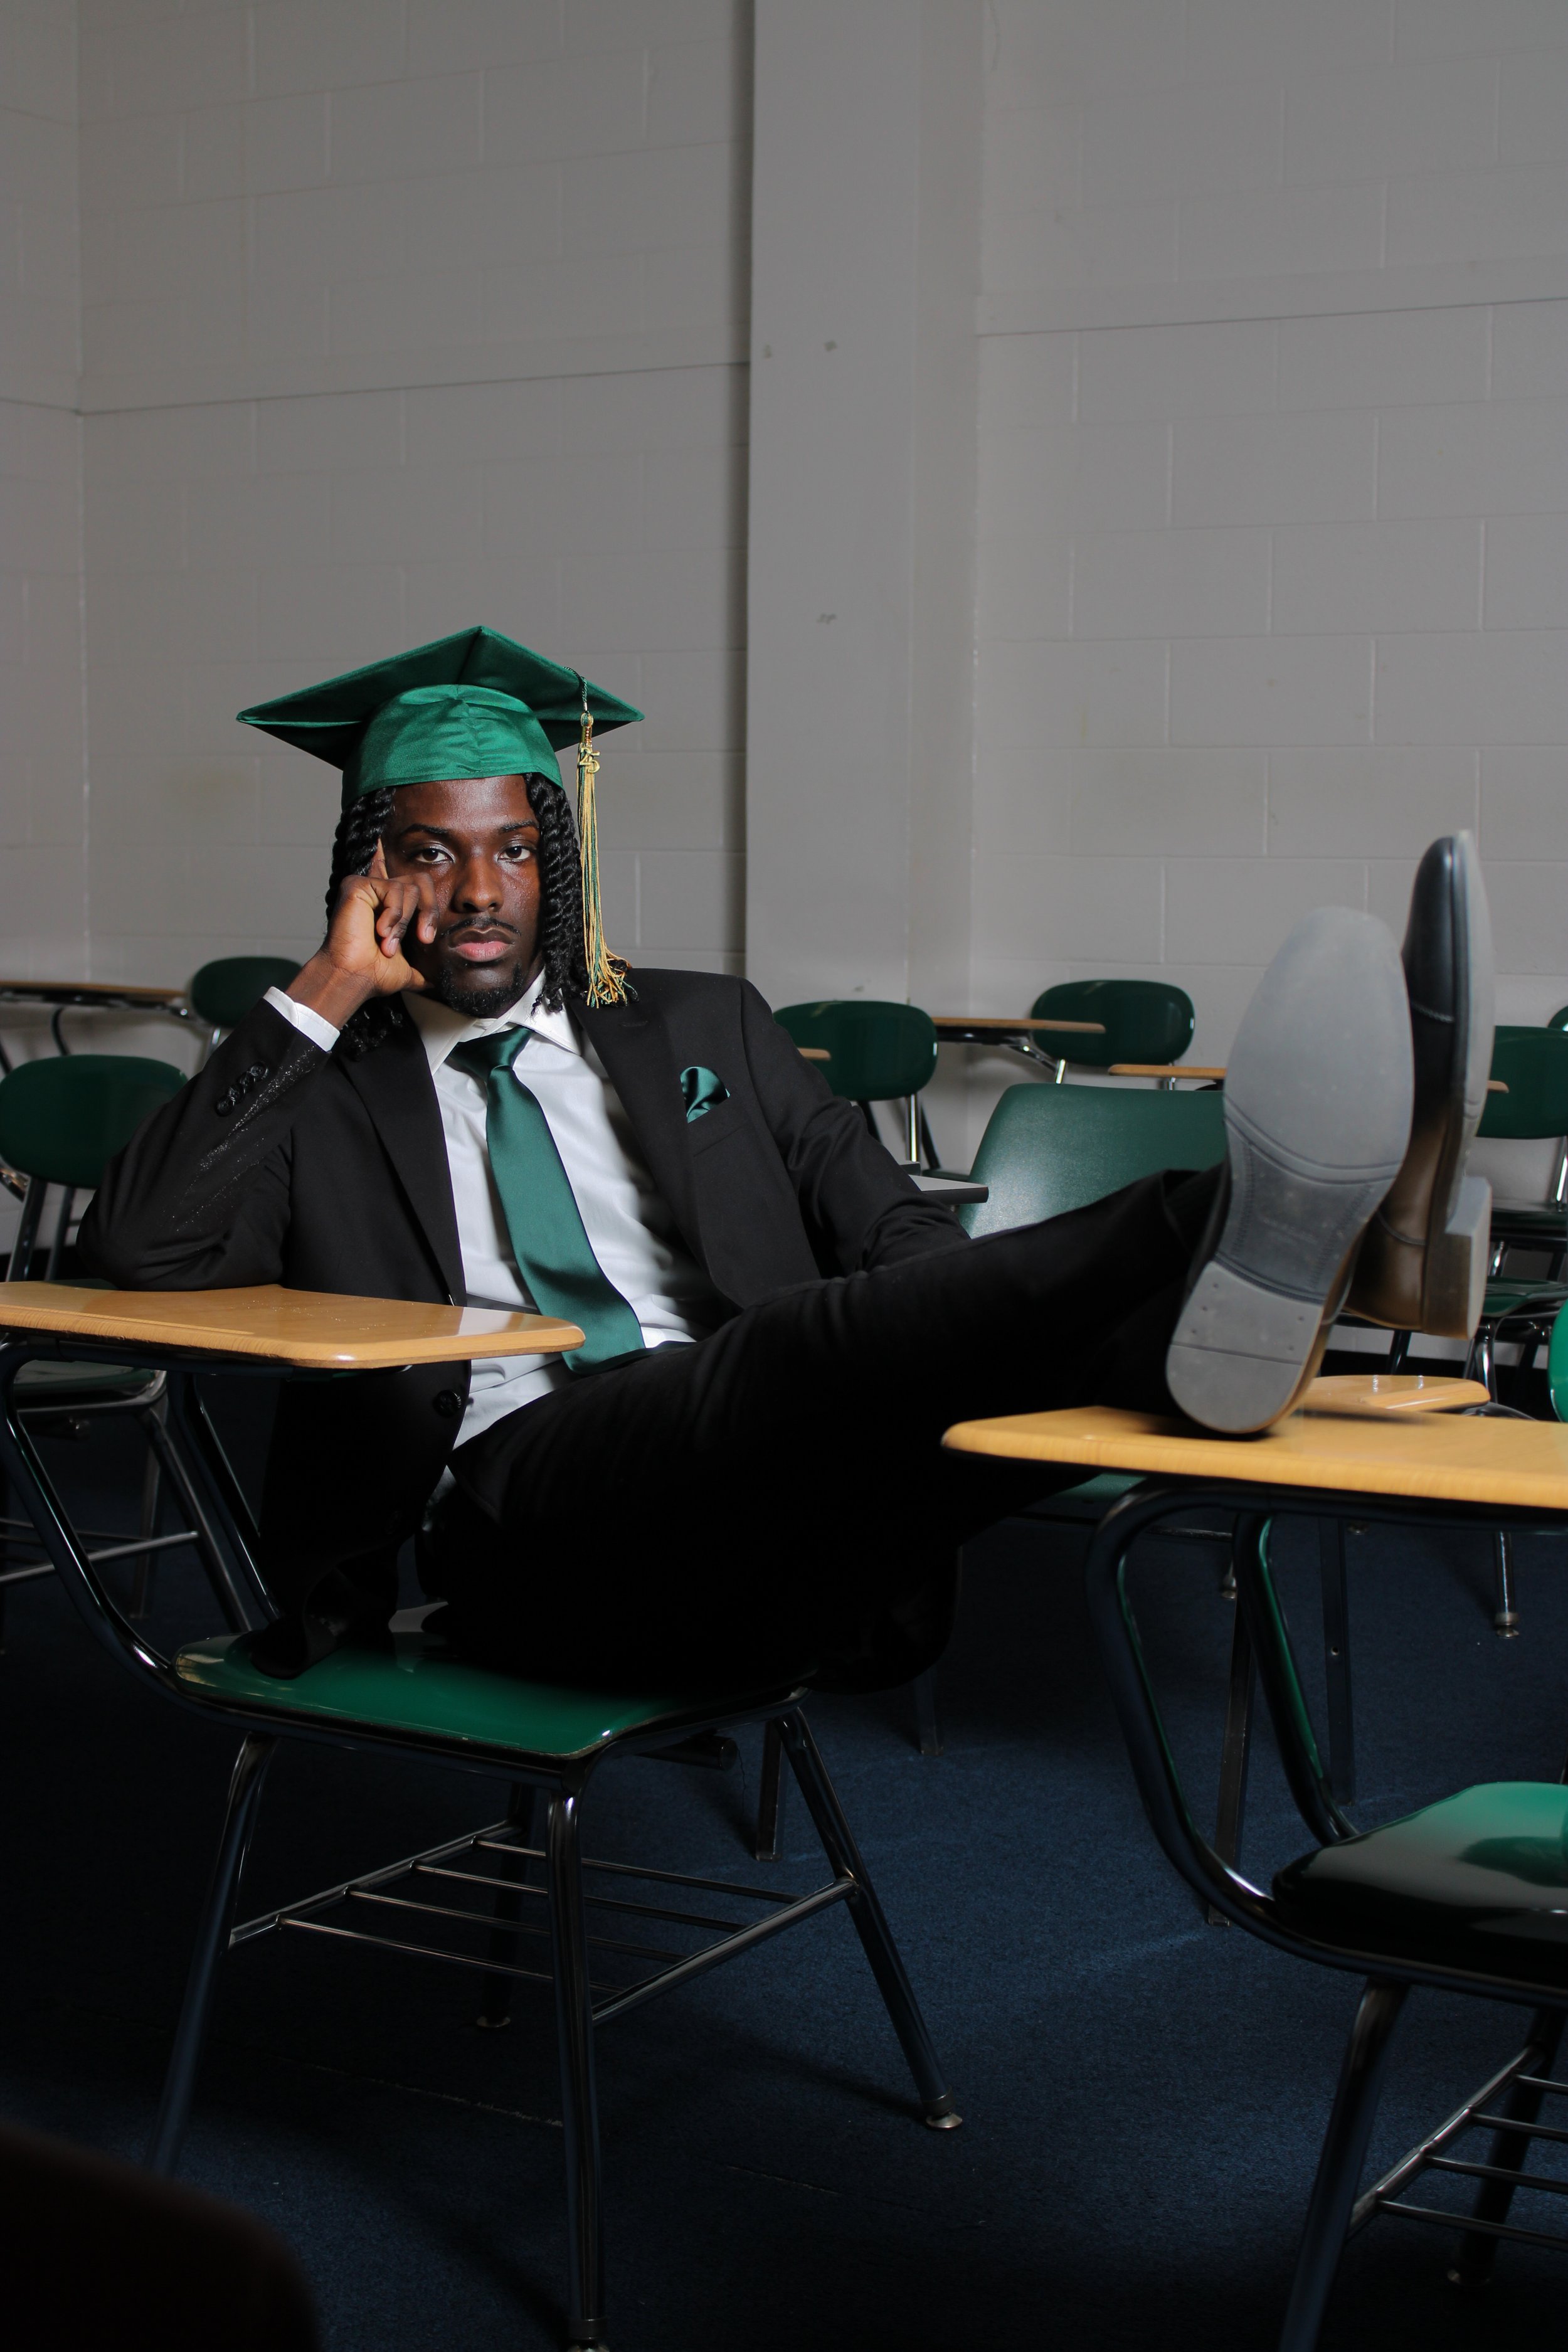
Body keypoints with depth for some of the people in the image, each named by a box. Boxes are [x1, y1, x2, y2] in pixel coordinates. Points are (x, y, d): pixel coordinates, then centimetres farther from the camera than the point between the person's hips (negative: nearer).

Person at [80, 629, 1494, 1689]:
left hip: (765, 1509, 4)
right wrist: (326, 991, 2)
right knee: (801, 1349, -35)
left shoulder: (702, 1032, 26)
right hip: (513, 1511, -4)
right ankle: (1243, 1232, -57)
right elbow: (137, 1247, 1)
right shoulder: (325, 1095, 18)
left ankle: (1243, 1303, -58)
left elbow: (894, 1239, 19)